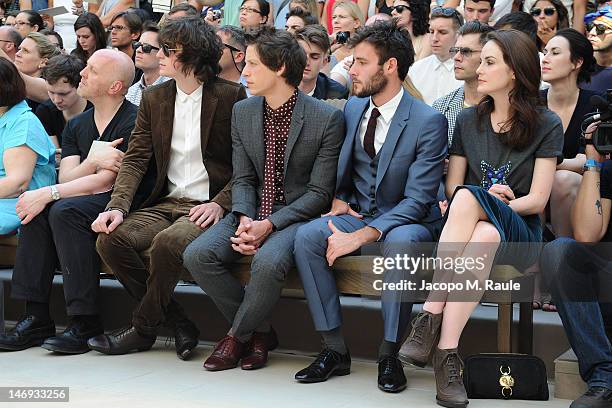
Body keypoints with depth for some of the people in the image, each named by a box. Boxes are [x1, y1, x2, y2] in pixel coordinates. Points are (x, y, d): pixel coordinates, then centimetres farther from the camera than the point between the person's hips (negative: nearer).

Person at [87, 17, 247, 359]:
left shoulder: (231, 96, -3)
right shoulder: (154, 99, 13)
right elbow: (136, 159, 8)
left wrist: (220, 204, -17)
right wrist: (118, 206, -8)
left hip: (209, 206, -6)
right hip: (166, 203, 6)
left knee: (168, 242, -34)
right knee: (111, 239, -18)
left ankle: (144, 328, -9)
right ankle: (179, 324, -8)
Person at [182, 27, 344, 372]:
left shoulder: (327, 118, -10)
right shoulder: (242, 112, 7)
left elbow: (320, 192, -11)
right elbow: (243, 179, 7)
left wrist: (269, 225, -20)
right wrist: (245, 219, -15)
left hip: (298, 215, -5)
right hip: (253, 213, 5)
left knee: (268, 262, -36)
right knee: (197, 255, -19)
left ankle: (238, 335, -6)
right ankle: (260, 331, -2)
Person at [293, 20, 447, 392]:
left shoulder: (429, 121, -14)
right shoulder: (353, 108, 6)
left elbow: (417, 200, -19)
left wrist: (361, 236, -27)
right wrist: (339, 201, -1)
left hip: (406, 222, -5)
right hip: (358, 215, 5)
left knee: (400, 243, -39)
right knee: (306, 236, -23)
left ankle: (389, 354, -23)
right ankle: (335, 350, -17)